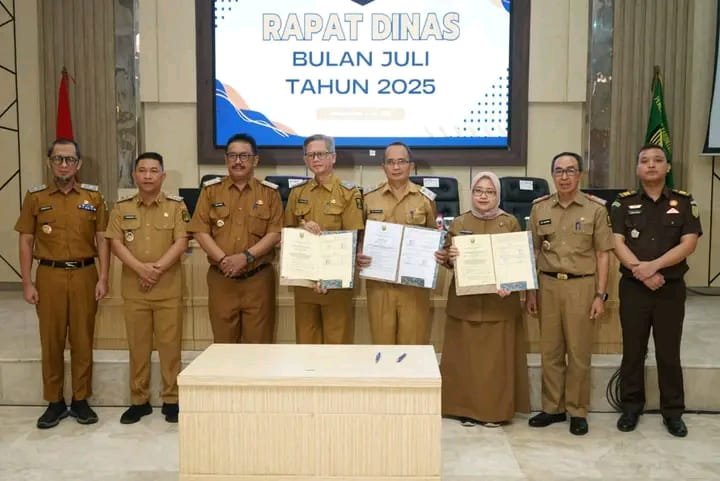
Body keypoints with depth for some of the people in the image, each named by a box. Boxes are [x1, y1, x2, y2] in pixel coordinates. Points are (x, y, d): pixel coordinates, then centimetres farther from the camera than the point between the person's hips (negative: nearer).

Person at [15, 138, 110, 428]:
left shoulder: (93, 197, 5)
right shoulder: (35, 197, 4)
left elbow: (102, 239, 5)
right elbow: (26, 242, 4)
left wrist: (102, 278, -3)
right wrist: (27, 283, -3)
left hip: (84, 275, 0)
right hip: (49, 276, 0)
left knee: (83, 340, 5)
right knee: (51, 340, 5)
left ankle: (81, 400, 17)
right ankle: (55, 402, 17)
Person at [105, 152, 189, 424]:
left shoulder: (176, 207, 2)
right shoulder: (121, 208, 8)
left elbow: (181, 243, -6)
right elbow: (116, 244, -1)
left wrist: (158, 268, -17)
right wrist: (141, 268, -16)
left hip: (169, 288, -2)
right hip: (133, 288, 2)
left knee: (170, 345, 2)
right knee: (137, 346, 8)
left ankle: (171, 400, 13)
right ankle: (139, 401, 19)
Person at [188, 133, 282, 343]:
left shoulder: (269, 192, 5)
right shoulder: (211, 190, 7)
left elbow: (275, 233, -3)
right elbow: (200, 232, 1)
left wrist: (247, 256, -16)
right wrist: (223, 259, -13)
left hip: (258, 278, -1)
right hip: (221, 279, 1)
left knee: (258, 342, 3)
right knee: (224, 342, 8)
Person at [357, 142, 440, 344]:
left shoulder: (425, 198, 3)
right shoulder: (369, 198, 3)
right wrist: (358, 256, -10)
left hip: (415, 282, -1)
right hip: (379, 283, 1)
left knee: (414, 343, 6)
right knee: (382, 342, 9)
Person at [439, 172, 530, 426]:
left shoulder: (510, 223, 2)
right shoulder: (459, 223, 6)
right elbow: (446, 259, 8)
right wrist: (450, 258, -15)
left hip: (500, 302, -1)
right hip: (465, 302, 1)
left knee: (497, 356, 2)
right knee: (465, 356, 4)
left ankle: (496, 410, 14)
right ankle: (466, 408, 15)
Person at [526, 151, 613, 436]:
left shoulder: (595, 209, -2)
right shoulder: (539, 208, 5)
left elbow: (602, 254, 0)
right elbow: (532, 252, 10)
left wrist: (600, 295, -4)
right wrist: (530, 291, 7)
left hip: (582, 286, -2)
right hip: (548, 285, 3)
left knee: (579, 352, 4)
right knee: (550, 351, 9)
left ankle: (578, 411, 17)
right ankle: (553, 407, 21)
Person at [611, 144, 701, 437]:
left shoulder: (684, 202, 3)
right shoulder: (623, 202, 3)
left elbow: (689, 244, -7)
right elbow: (617, 243, -5)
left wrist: (654, 265, -18)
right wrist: (641, 271, -18)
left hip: (671, 288, 0)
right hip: (633, 287, 0)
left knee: (669, 352, 7)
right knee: (632, 351, 7)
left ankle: (673, 411, 19)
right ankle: (631, 407, 20)